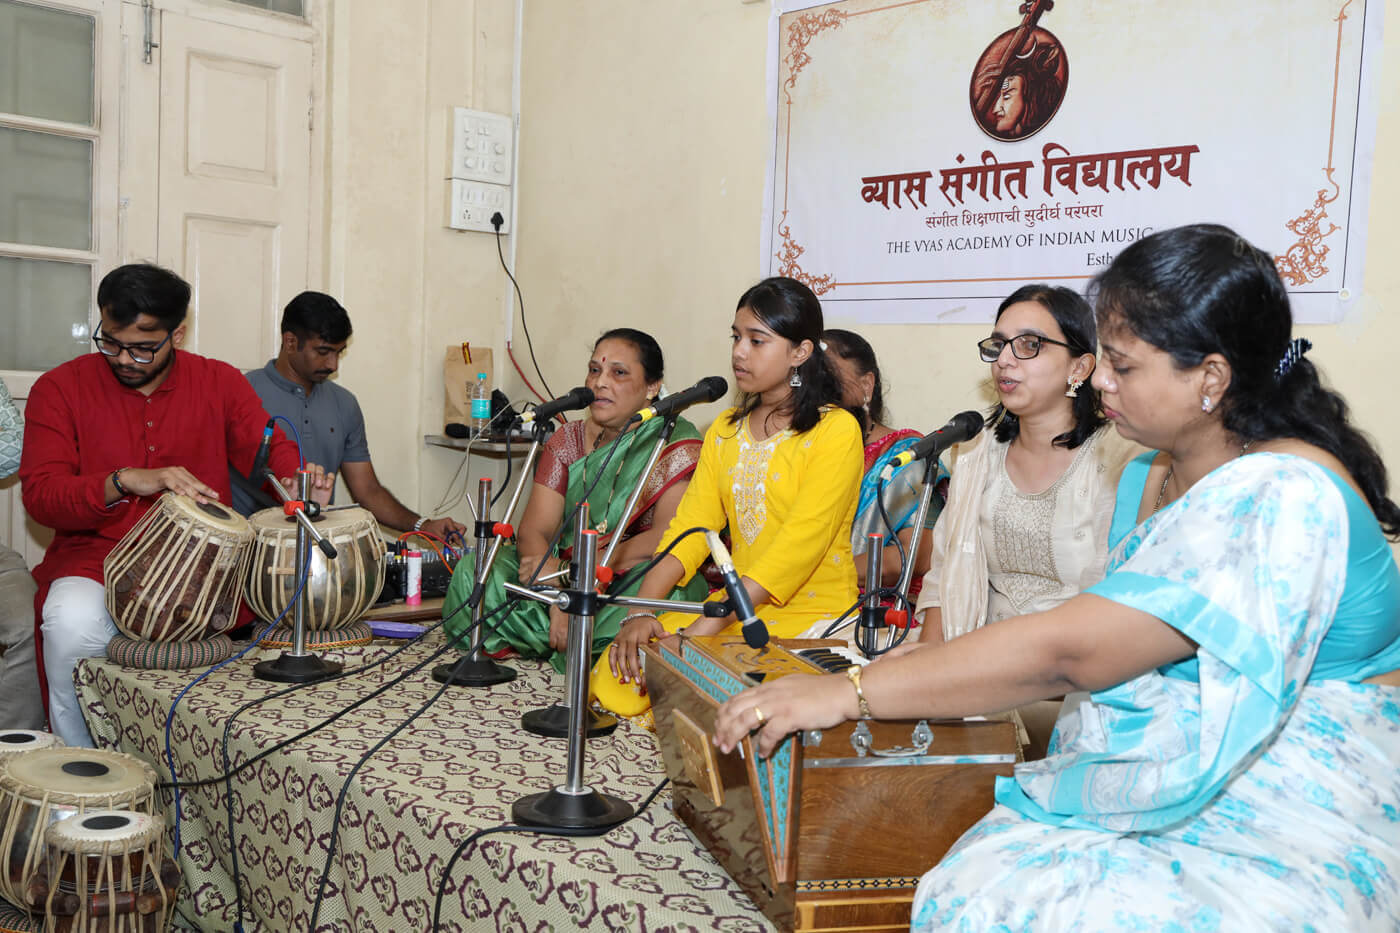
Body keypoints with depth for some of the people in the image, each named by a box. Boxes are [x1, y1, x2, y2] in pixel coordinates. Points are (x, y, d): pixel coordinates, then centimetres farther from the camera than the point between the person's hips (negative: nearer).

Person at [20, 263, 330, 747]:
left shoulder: (221, 383, 7)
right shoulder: (60, 389, 1)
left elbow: (272, 449, 4)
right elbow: (40, 494, -7)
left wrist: (298, 480, -22)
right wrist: (124, 482, -26)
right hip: (96, 555, -1)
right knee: (73, 622, -35)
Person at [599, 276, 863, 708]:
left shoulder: (836, 430, -9)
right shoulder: (725, 430, 15)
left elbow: (798, 546, -18)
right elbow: (689, 527, 4)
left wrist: (704, 629, -25)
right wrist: (640, 612, -13)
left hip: (811, 614, -6)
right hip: (735, 607, 6)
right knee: (615, 675, -14)